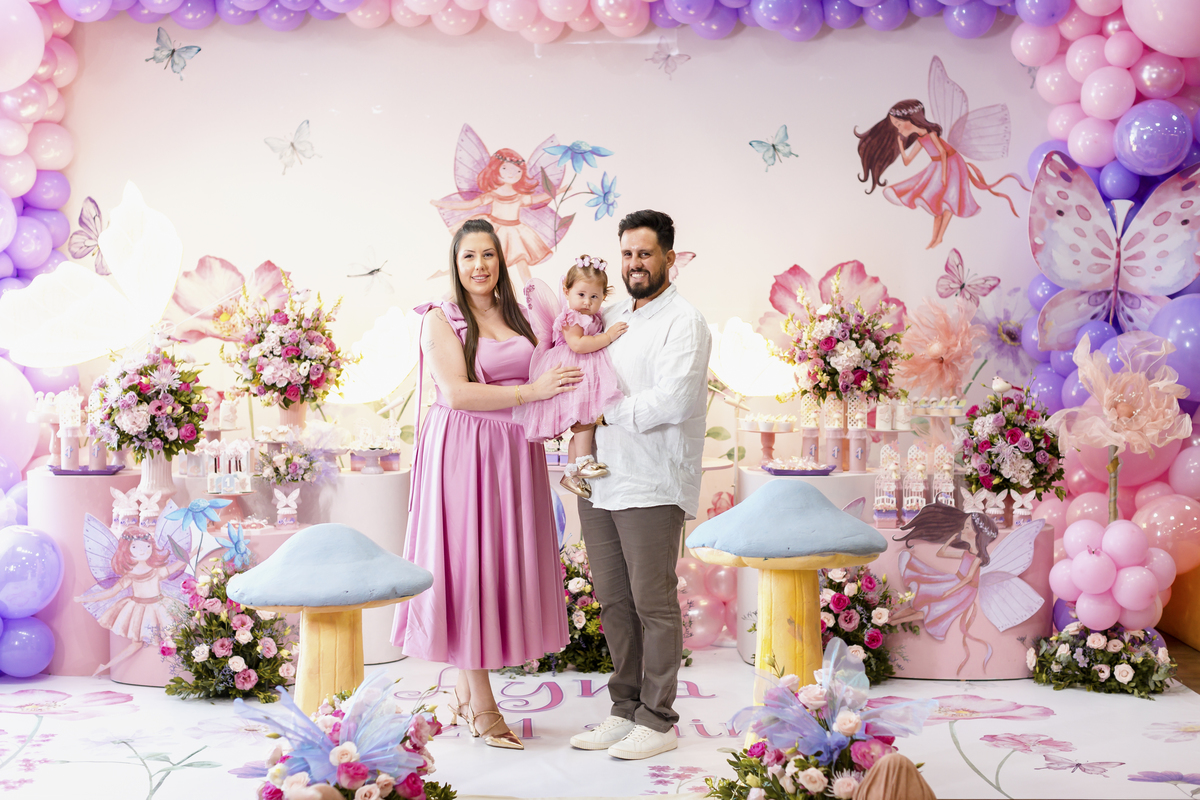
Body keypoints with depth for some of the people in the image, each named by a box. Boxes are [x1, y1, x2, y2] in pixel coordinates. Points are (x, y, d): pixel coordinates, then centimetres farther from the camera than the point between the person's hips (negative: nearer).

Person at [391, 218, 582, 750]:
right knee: (468, 565, -1)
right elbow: (455, 392, -14)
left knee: (506, 565, 7)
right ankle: (480, 706, 9)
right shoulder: (441, 319, -3)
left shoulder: (516, 316, 14)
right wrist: (529, 392, -19)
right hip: (463, 451, -6)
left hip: (514, 452, 6)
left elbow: (547, 378, 22)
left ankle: (465, 694, 21)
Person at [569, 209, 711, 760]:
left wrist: (607, 414, -9)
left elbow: (672, 401, -19)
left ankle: (658, 721, 9)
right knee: (613, 602, 12)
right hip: (599, 480, 7)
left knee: (654, 603, -1)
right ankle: (625, 710, 23)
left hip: (651, 485, -7)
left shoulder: (684, 323, -7)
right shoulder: (609, 317, 17)